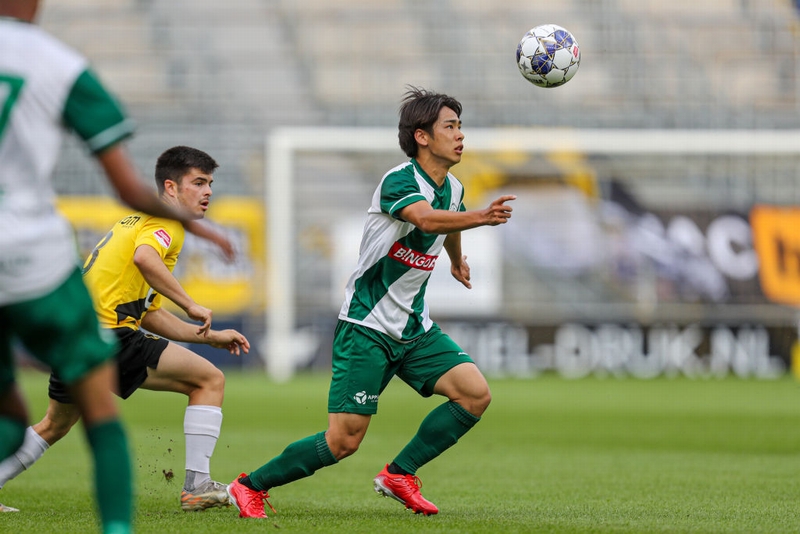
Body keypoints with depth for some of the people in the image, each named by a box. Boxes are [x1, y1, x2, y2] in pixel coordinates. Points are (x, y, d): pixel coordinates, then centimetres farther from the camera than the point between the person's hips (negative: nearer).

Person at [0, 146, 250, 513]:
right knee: (210, 380, -3)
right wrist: (191, 306, -23)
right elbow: (145, 258, -28)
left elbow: (149, 316, 27)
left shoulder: (139, 221, 27)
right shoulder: (165, 221, -3)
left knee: (54, 426, 29)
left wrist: (210, 337, 24)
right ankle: (197, 486, -7)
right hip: (109, 335, -10)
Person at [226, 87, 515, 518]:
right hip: (367, 326, -8)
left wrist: (457, 259, 52)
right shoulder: (398, 181, -19)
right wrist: (480, 217, -58)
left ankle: (398, 474, 3)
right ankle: (250, 486, 7)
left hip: (414, 328, 8)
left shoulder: (453, 189, 7)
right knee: (344, 441, -11)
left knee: (475, 394, -10)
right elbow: (427, 220, -42)